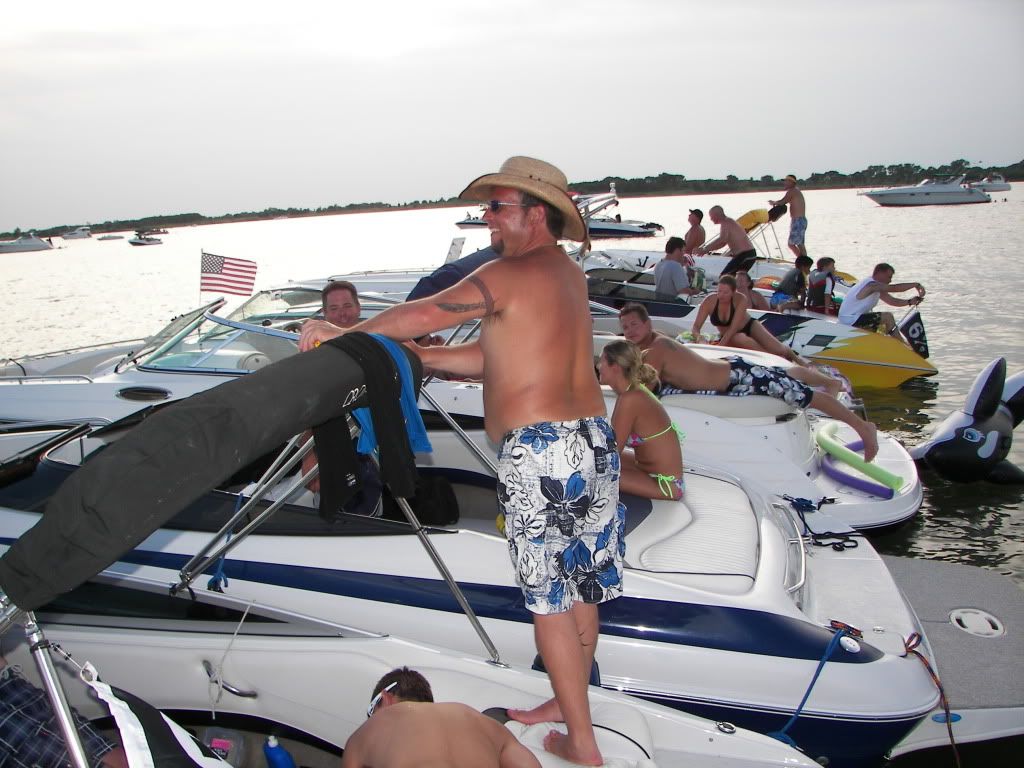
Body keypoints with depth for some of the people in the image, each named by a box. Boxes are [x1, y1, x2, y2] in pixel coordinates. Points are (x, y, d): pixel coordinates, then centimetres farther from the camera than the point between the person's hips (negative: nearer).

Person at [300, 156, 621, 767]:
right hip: (595, 438, 9)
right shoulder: (569, 274, 16)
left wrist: (344, 334, -3)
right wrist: (410, 355, 14)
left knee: (550, 597, 4)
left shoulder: (510, 274, -11)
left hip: (537, 449, -8)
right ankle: (569, 701, 38)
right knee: (582, 584, 19)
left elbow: (426, 313, -18)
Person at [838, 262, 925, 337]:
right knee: (887, 317, -15)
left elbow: (892, 300, 11)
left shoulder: (877, 289, 14)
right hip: (850, 320, -11)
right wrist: (916, 285, -15)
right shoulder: (871, 285, -18)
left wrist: (910, 302, -4)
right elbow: (895, 288, -23)